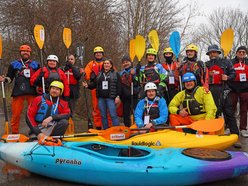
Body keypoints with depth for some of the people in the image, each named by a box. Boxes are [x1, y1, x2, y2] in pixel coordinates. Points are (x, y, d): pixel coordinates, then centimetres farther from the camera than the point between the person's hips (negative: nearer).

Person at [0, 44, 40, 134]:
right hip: (18, 92, -1)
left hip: (32, 92, 1)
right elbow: (9, 78, 11)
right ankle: (14, 132, 8)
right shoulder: (14, 64, 13)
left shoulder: (35, 64, 15)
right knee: (16, 113, -2)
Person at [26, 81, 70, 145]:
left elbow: (68, 115, -10)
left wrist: (52, 117, -24)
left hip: (52, 130, 2)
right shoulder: (39, 99, 4)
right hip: (38, 129, -1)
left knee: (64, 122, -27)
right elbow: (29, 116, -3)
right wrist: (38, 133, -15)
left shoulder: (63, 104, 8)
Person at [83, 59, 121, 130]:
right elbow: (94, 84, 13)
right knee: (103, 115, 9)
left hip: (110, 98, -4)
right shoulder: (99, 74, 16)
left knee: (113, 115, -9)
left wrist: (118, 96, -10)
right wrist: (88, 85, -5)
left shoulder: (115, 74, 3)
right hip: (101, 98, 5)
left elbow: (119, 86, -3)